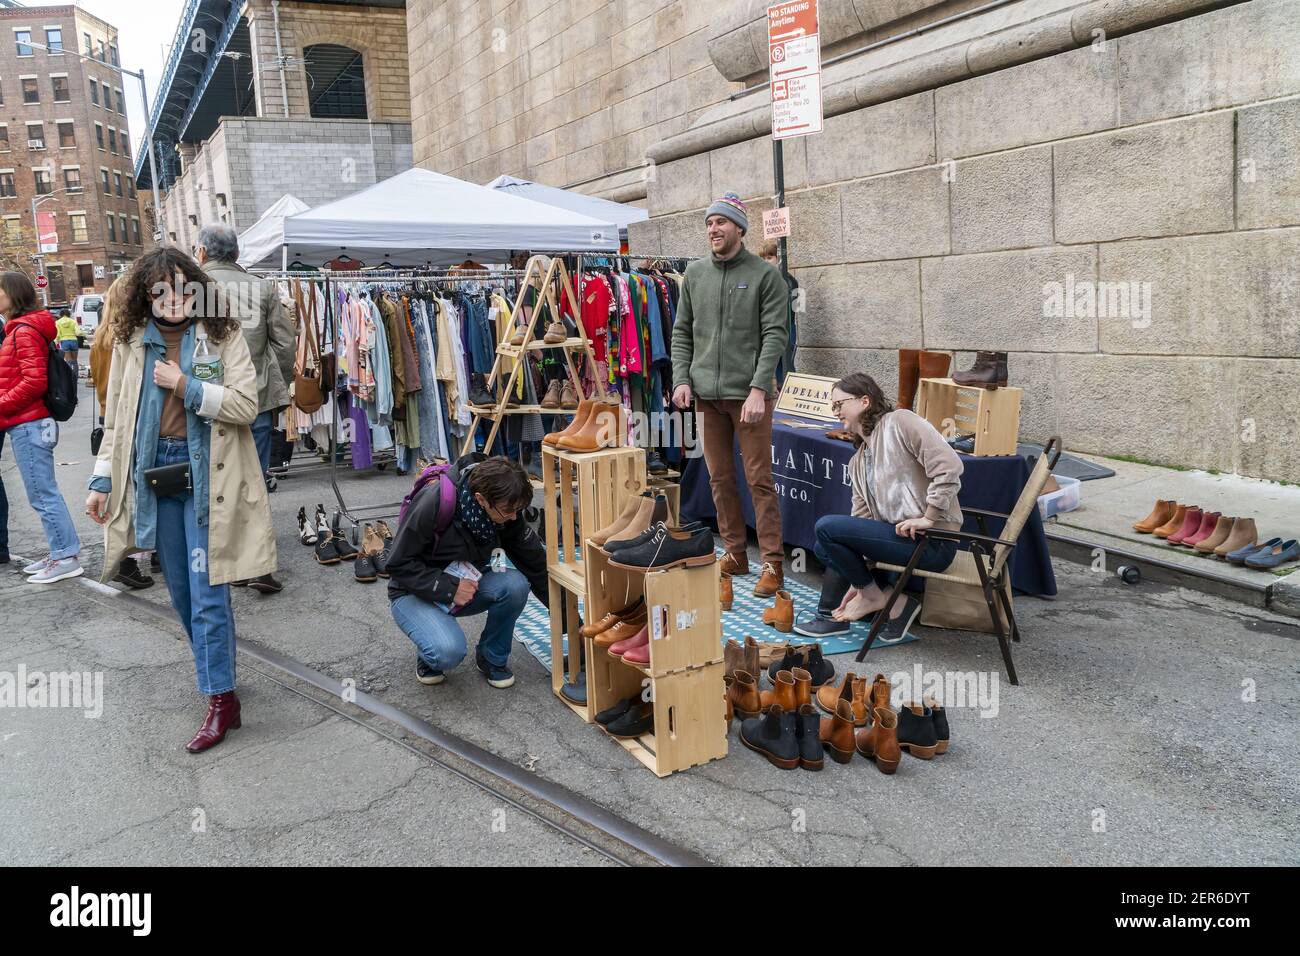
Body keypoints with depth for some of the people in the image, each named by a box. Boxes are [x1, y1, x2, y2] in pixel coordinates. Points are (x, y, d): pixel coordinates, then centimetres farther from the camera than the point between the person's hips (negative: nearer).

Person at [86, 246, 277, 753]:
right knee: (180, 591, 13)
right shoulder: (131, 342, 7)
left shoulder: (222, 336, -4)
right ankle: (215, 675, 30)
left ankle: (221, 698, 4)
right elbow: (116, 418, 10)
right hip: (155, 473, 5)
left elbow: (246, 405, -11)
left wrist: (186, 387, -17)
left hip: (207, 474, -4)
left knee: (207, 593, -5)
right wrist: (102, 480, 7)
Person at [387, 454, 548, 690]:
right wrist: (448, 589, -30)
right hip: (416, 592, -5)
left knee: (515, 585, -26)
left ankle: (492, 658, -2)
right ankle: (428, 655, 5)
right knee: (449, 652, -33)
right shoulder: (433, 502, -30)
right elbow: (399, 564, -21)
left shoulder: (507, 513, -15)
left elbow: (537, 565, -8)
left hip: (466, 585, 5)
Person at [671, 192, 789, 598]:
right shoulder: (694, 274, 11)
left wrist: (758, 388, -18)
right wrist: (681, 379, 0)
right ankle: (735, 553, 23)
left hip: (748, 393, -5)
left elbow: (775, 335, -9)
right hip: (706, 394, 5)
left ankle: (772, 562, 4)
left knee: (759, 480, -3)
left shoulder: (765, 275, -3)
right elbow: (682, 332, 13)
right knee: (720, 477, 11)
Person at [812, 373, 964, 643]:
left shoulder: (899, 421, -8)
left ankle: (873, 596, 5)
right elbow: (862, 518, 13)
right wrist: (858, 581, 8)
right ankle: (892, 599, 7)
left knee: (826, 528, -15)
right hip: (896, 534, 9)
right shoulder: (858, 461, 17)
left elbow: (948, 466, -19)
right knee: (826, 548, 13)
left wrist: (928, 517, -19)